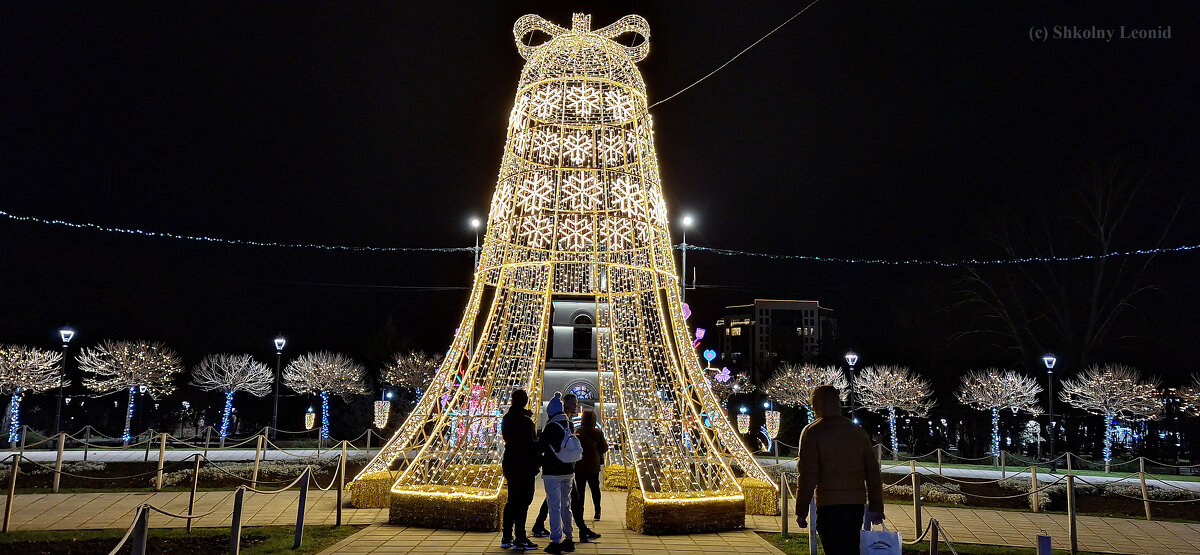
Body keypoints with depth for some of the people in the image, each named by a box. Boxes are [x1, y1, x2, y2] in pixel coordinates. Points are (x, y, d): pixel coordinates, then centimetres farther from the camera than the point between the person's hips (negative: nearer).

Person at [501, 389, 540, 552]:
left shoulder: (507, 419, 8)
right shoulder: (526, 421, -17)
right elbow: (532, 445, -18)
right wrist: (538, 463, -6)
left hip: (510, 464, 8)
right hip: (524, 466, -8)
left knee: (512, 500, 16)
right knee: (523, 502, -4)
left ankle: (507, 537, 21)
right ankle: (520, 540, -2)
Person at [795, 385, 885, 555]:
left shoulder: (812, 432, -6)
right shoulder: (858, 432, 10)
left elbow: (808, 476, -11)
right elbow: (873, 472, 10)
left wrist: (801, 511, -6)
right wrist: (876, 508, 15)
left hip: (829, 505, -5)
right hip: (856, 504, 5)